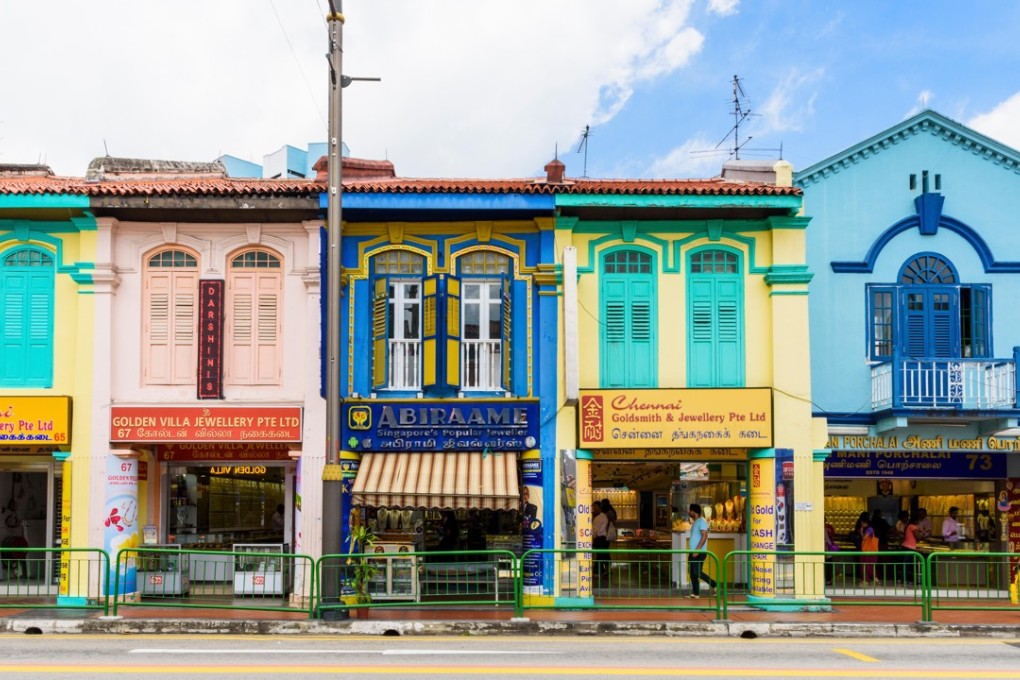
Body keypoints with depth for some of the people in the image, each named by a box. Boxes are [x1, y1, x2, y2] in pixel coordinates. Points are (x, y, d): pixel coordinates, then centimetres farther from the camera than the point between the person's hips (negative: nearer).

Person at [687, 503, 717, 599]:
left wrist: (697, 550, -25)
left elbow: (704, 536, -20)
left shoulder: (702, 521, -11)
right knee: (691, 572, 6)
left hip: (699, 552, -10)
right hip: (693, 552, 10)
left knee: (697, 572, -13)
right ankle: (695, 593, 9)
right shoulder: (695, 522, 18)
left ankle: (715, 585, -3)